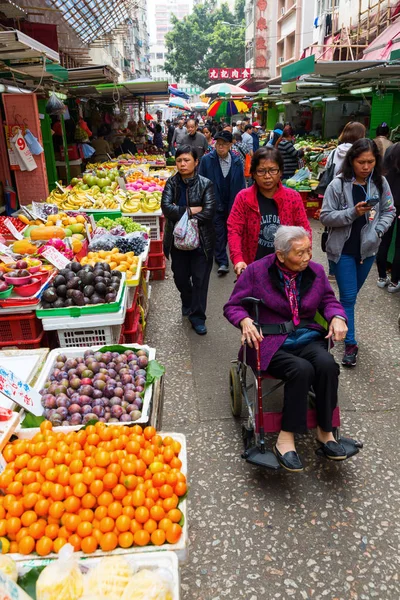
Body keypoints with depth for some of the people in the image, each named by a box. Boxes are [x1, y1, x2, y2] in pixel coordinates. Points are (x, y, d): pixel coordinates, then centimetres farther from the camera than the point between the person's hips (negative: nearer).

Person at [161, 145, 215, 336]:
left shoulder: (205, 184, -8)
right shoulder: (171, 183, 0)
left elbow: (208, 212, -18)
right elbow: (166, 207, -14)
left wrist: (180, 214, -16)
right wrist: (191, 210, -19)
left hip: (201, 240, -3)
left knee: (200, 279, 2)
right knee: (180, 277, 16)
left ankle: (197, 316, 16)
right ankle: (187, 303, 45)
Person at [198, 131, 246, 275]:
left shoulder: (237, 161, 0)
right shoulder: (207, 160, -7)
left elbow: (241, 184, 5)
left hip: (232, 204, 3)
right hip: (215, 203, -2)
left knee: (228, 231, 14)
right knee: (219, 232, -1)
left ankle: (219, 256, 34)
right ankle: (222, 261, 5)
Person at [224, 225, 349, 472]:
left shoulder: (316, 271, 5)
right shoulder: (256, 271, -6)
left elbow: (329, 300, 17)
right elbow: (233, 306, 0)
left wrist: (337, 317, -7)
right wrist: (245, 321, -23)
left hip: (307, 338, 4)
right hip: (270, 342, -4)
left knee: (327, 364, -28)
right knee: (302, 369, -32)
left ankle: (325, 431, -10)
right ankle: (286, 437, -19)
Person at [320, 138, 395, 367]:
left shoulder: (380, 183, -1)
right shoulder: (338, 184, -12)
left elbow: (389, 211, 7)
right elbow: (325, 216, -12)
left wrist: (377, 231, -10)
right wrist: (353, 213, -24)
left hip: (368, 248, 4)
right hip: (343, 249, -4)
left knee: (352, 295, 18)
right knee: (348, 297, -2)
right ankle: (351, 343, 8)